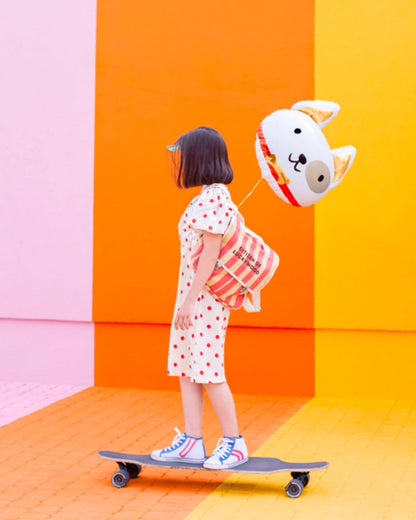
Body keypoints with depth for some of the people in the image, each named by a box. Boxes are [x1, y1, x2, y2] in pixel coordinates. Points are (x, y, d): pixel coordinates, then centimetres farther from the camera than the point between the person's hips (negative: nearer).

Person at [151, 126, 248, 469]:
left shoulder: (214, 197, -15)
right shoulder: (207, 196, 14)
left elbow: (210, 253, -20)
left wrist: (189, 301, -20)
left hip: (205, 296, -10)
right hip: (193, 296, 10)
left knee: (208, 371, -4)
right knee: (186, 367, 11)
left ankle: (234, 444, 5)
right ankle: (192, 442, 16)